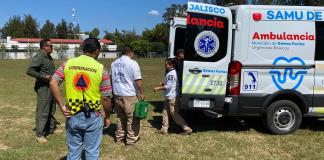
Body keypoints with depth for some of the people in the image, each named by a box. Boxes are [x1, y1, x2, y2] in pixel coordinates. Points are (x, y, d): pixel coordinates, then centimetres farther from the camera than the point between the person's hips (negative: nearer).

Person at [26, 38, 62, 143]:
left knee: (52, 109, 18)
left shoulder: (49, 57, 12)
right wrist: (43, 76, -21)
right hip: (43, 87, -9)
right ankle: (39, 134, 6)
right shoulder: (39, 57, -16)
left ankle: (51, 128, 32)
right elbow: (29, 71, -22)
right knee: (42, 111, -4)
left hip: (51, 86, 9)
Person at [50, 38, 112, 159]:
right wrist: (107, 116, 6)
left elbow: (53, 83, -8)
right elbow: (106, 98, -7)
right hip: (93, 117, -2)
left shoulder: (68, 64, -1)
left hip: (72, 115, 3)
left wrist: (61, 105, -4)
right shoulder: (101, 69, -9)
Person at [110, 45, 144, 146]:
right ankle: (131, 139, 12)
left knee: (120, 117, 19)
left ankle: (119, 137, 27)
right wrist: (142, 92, -3)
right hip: (129, 96, -6)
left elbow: (111, 78, 16)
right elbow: (138, 80, -14)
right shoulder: (132, 63, -11)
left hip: (117, 95, 6)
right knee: (132, 118, 6)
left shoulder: (114, 63, 9)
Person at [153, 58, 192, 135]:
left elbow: (168, 86, -22)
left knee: (175, 115, -3)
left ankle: (187, 129, 5)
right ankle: (164, 129, 24)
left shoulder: (171, 74, -19)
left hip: (172, 98, -10)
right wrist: (163, 84, 8)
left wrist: (158, 88, -13)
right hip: (169, 97, 10)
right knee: (165, 113, 14)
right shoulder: (170, 73, 12)